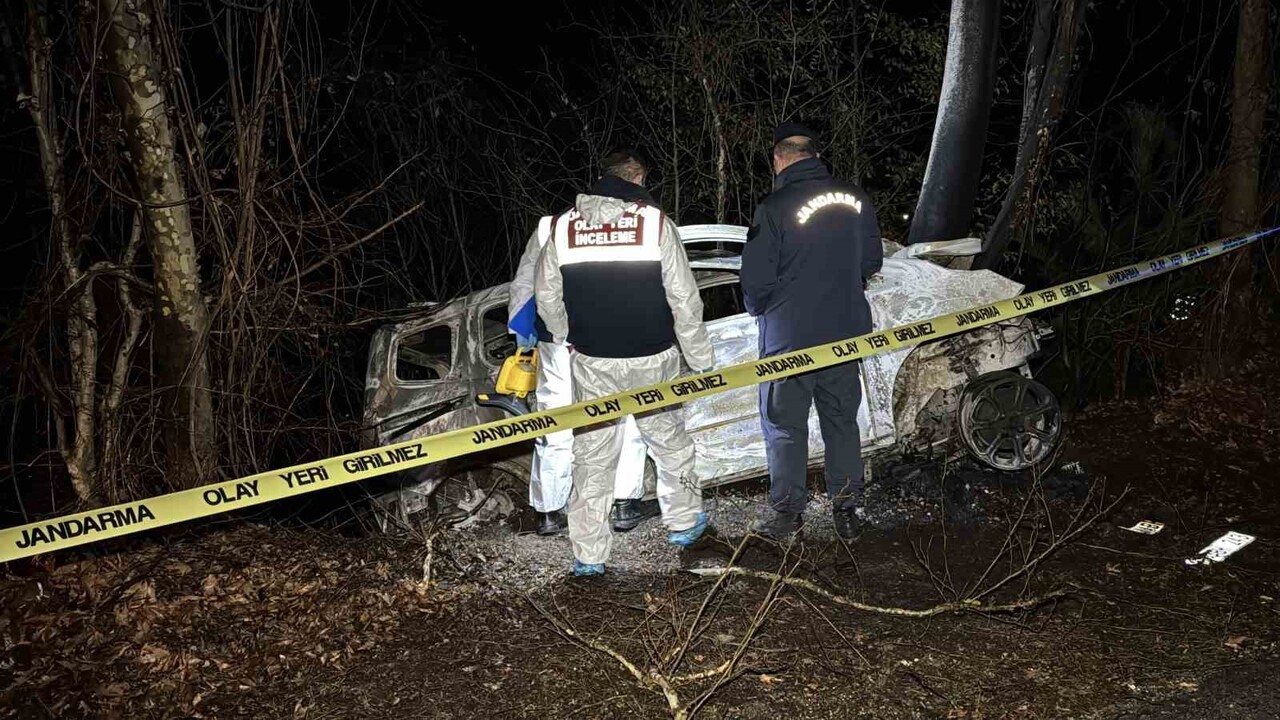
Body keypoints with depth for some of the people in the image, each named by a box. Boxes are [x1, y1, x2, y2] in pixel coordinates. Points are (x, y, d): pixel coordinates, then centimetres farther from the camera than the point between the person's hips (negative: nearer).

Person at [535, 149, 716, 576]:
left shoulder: (563, 225, 0)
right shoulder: (654, 221, -9)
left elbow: (546, 296, 6)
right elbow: (684, 298, -9)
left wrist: (567, 338, 24)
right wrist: (700, 357, 1)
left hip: (591, 363, 2)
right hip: (651, 361, -2)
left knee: (592, 455, 9)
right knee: (669, 442, 18)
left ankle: (588, 555, 12)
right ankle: (683, 523, 34)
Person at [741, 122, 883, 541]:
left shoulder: (774, 208, -17)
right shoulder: (856, 199, 0)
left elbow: (756, 280, -14)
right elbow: (871, 261, 11)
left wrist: (759, 310, 7)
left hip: (789, 337, -5)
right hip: (845, 331, 5)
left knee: (785, 427, 7)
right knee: (842, 420, 16)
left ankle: (786, 511, 14)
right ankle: (847, 506, 22)